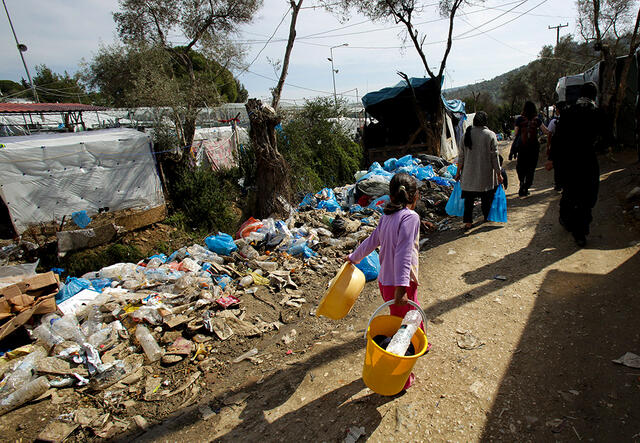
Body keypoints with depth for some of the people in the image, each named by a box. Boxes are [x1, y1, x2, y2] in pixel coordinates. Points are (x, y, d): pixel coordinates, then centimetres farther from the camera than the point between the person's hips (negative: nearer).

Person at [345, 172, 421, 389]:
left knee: (414, 312, 30)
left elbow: (371, 241, 18)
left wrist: (354, 257, 33)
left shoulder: (388, 216, 7)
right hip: (397, 284, -8)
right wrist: (401, 287, -30)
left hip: (385, 280, 8)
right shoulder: (410, 217, -17)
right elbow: (403, 254, -26)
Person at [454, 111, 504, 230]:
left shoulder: (467, 133, -2)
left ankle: (468, 222, 4)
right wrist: (498, 174, 0)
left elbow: (462, 155, 1)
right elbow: (494, 157, -8)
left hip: (469, 173, 2)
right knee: (486, 197, 17)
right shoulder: (490, 135, -9)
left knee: (469, 198, 7)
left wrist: (458, 171, 9)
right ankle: (487, 217, 34)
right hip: (486, 173, -1)